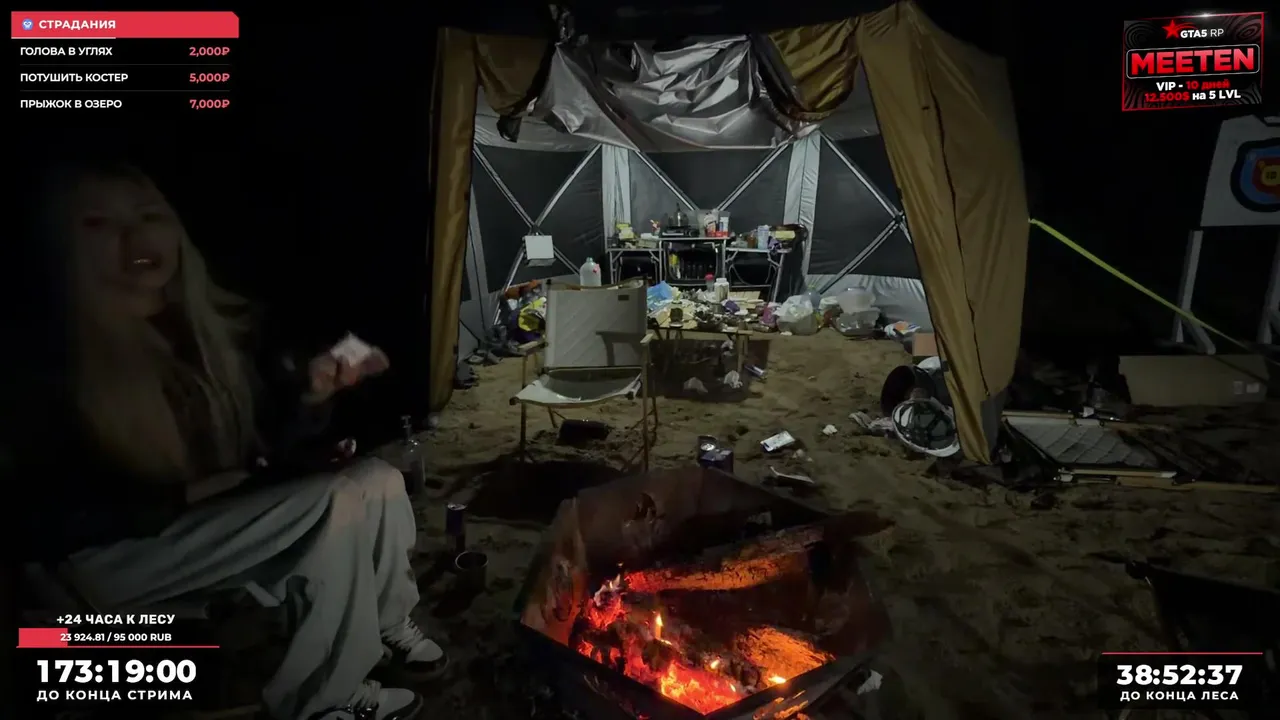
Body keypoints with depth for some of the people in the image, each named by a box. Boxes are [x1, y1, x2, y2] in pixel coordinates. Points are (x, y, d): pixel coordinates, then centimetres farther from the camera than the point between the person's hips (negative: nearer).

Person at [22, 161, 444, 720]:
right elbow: (57, 515, -16)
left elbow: (275, 443, 0)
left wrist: (313, 393, -20)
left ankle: (387, 624, 9)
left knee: (380, 480, -14)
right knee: (337, 506, -25)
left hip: (230, 512, 6)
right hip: (117, 550, -6)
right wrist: (192, 493, -20)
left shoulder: (217, 323, 1)